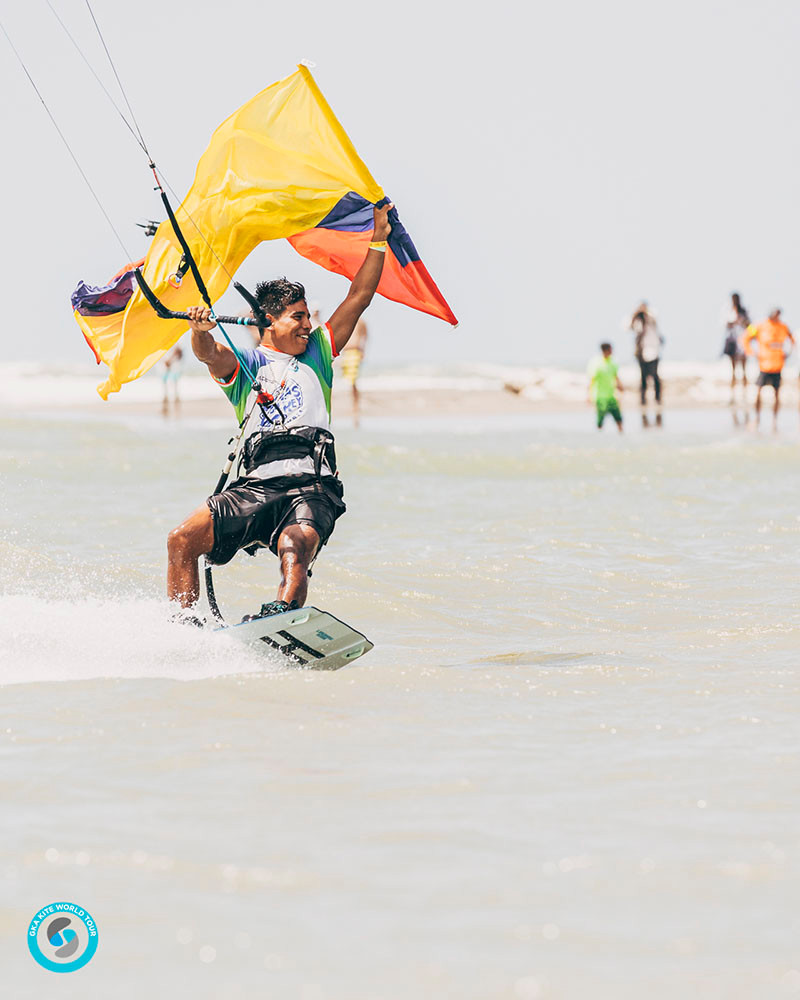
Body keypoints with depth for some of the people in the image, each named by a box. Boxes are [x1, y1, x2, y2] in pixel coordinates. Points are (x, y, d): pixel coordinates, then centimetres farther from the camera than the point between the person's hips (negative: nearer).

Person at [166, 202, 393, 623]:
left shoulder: (316, 354, 26)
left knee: (295, 546, -33)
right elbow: (210, 353, -6)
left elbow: (358, 299, 26)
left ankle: (281, 614, -56)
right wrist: (200, 332, -29)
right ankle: (183, 624, -15)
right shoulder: (242, 364, 18)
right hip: (256, 487, 1)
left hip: (313, 487, -1)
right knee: (182, 539, -17)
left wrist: (378, 240, 21)